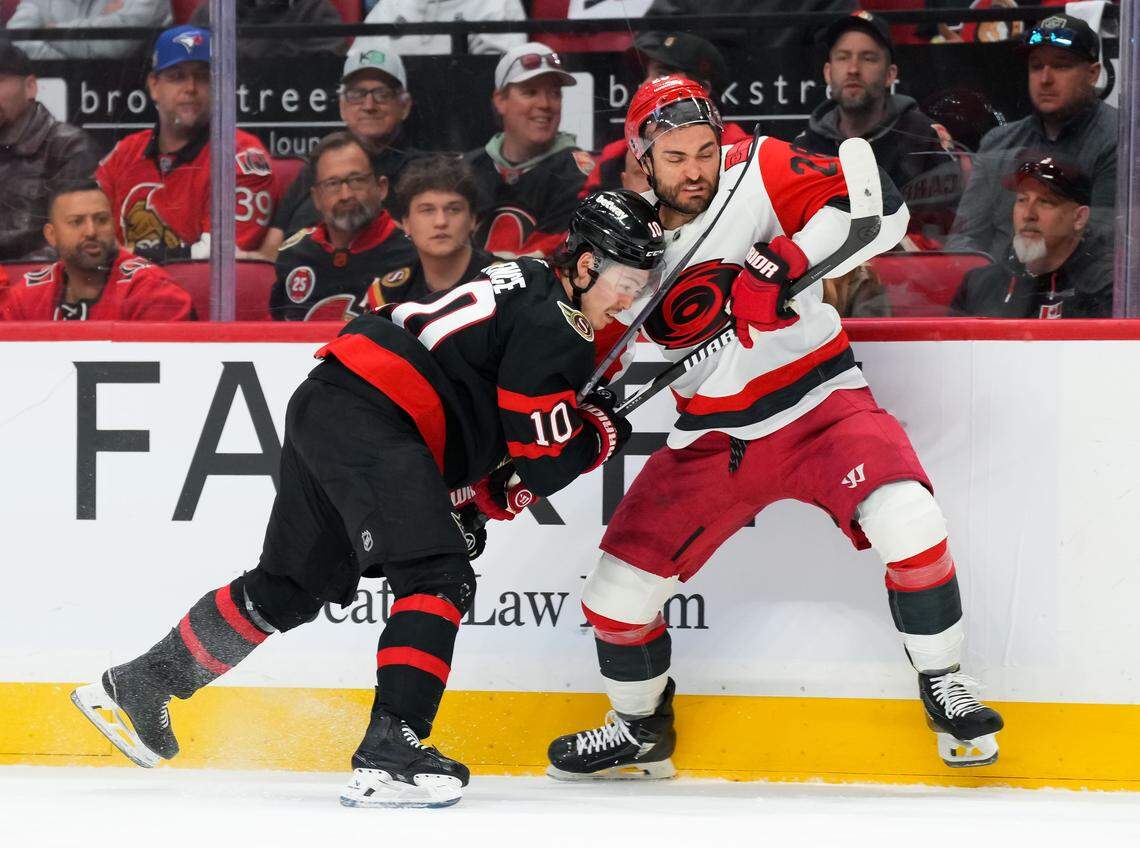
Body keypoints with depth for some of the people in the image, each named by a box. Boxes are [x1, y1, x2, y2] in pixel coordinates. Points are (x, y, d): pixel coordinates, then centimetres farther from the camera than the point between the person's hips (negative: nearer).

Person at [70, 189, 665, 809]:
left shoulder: (528, 289, 22)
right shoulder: (551, 326, -10)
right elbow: (546, 451, -11)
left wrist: (486, 493, 18)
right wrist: (598, 433, 7)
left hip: (325, 408, 10)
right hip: (370, 422, -10)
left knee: (291, 586, 20)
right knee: (437, 578, -17)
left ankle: (136, 689, 30)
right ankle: (387, 754, -30)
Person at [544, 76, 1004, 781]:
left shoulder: (760, 174, -13)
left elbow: (880, 208, -24)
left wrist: (779, 266, -32)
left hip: (818, 402, -4)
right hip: (715, 439, 4)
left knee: (907, 518, -29)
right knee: (620, 583, 0)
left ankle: (943, 685, -7)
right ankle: (639, 728, 27)